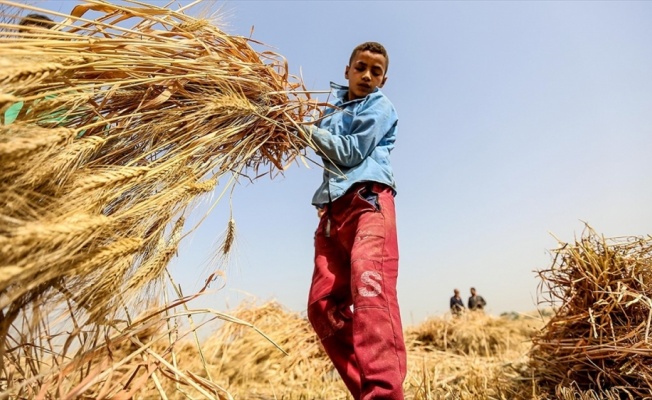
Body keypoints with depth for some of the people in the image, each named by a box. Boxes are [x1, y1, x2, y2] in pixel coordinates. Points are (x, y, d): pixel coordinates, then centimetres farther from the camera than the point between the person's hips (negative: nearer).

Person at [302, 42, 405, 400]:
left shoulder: (380, 107, 8)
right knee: (322, 304, -3)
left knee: (369, 287, -30)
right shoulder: (335, 101, 29)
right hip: (332, 208, 7)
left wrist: (310, 130, 2)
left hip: (368, 200, -6)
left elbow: (350, 152, -5)